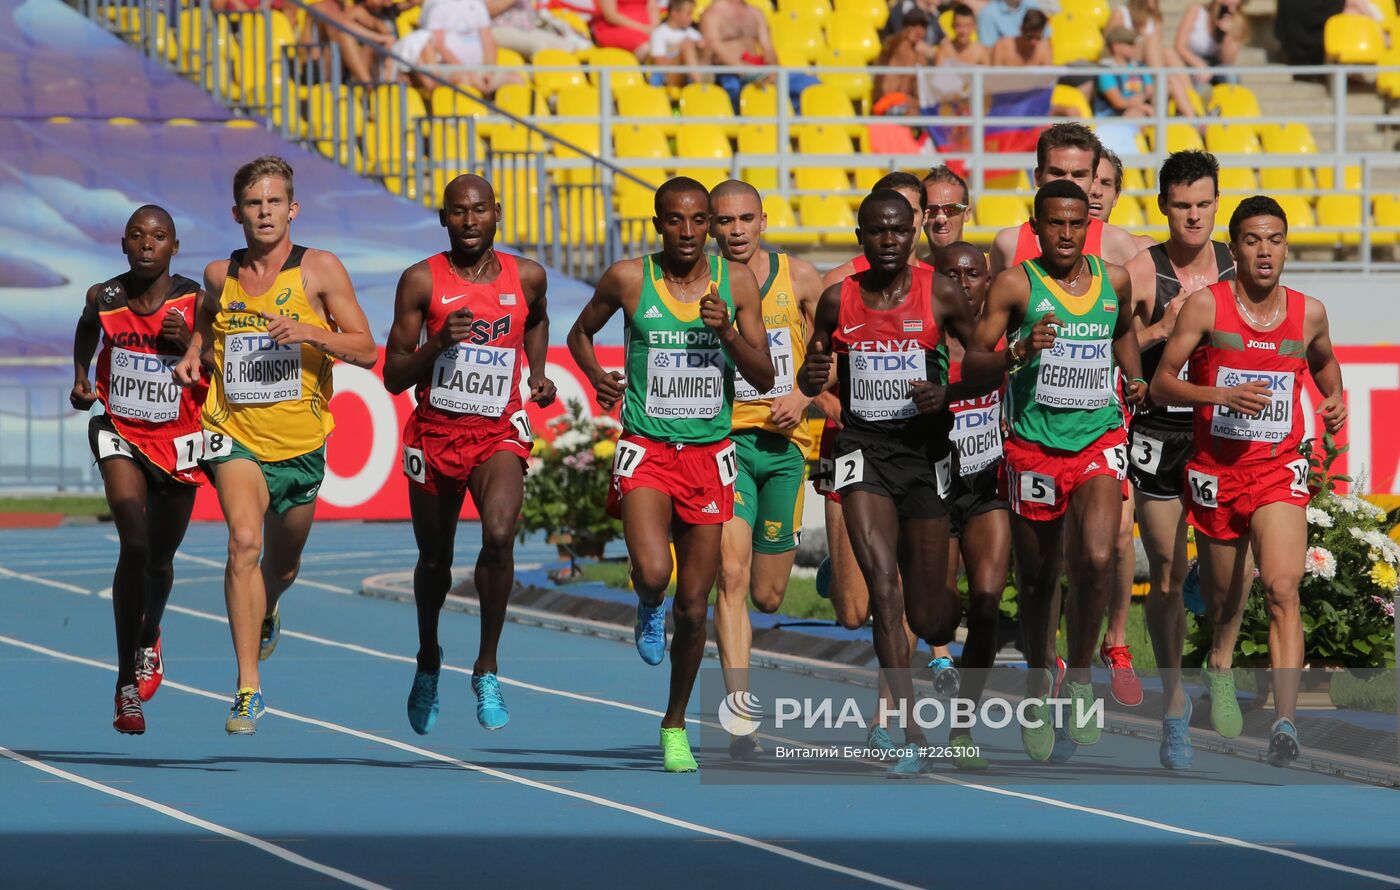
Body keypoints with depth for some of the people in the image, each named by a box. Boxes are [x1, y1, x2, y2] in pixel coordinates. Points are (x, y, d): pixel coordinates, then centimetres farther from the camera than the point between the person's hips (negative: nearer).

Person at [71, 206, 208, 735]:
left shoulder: (195, 304, -13)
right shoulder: (104, 299, -9)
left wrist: (188, 344, -23)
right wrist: (81, 379, 3)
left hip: (178, 440, 1)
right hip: (121, 433, -1)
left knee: (160, 558, 17)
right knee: (134, 547, -19)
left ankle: (148, 639, 51)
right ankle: (127, 684, -15)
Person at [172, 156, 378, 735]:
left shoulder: (320, 270, -4)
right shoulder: (220, 275, 3)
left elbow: (365, 351, -5)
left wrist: (310, 332, -22)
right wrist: (191, 355, 5)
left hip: (299, 443, 1)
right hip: (235, 433, -1)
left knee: (282, 565, 18)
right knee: (244, 540, -25)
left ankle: (266, 613, 58)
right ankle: (248, 688, -26)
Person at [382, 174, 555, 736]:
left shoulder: (526, 277, 0)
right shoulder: (422, 281, -6)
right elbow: (393, 378, -5)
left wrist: (538, 373, 9)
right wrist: (437, 344, -21)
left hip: (498, 432, 0)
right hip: (434, 432, 0)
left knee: (499, 536, -25)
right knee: (434, 558, 14)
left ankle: (487, 669, -10)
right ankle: (428, 663, 43)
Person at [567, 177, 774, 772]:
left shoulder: (736, 282, 1)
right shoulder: (628, 279, -3)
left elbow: (763, 378, 0)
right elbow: (580, 332, 15)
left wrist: (726, 331, -17)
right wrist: (596, 375, -5)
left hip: (710, 455, 2)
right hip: (646, 451, -2)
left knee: (693, 606, 5)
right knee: (653, 573, -26)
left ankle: (675, 724, 24)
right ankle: (648, 608, 12)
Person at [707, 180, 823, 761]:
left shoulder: (799, 278, 2)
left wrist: (805, 395, -7)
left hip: (784, 443, 2)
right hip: (723, 440, -2)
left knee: (768, 596, 9)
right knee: (732, 575, -18)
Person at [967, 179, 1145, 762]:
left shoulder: (1114, 280, 7)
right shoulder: (1016, 285, -4)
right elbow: (972, 361, -6)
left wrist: (1134, 377, 11)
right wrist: (1017, 352, -25)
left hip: (1099, 437, 1)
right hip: (1033, 445, -1)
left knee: (1096, 559, -21)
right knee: (1036, 579, 8)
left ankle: (1080, 680, -2)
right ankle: (1039, 684, 30)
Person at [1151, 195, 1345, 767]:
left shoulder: (1309, 313, 3)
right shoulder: (1205, 306, -6)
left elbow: (1324, 361, 26)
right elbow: (1162, 383, -6)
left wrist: (1334, 399, 6)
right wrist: (1224, 395, -21)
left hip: (1279, 469, 0)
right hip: (1215, 468, 0)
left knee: (1282, 588, -20)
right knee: (1224, 593, 16)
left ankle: (1286, 722, -28)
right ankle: (1220, 669, 51)